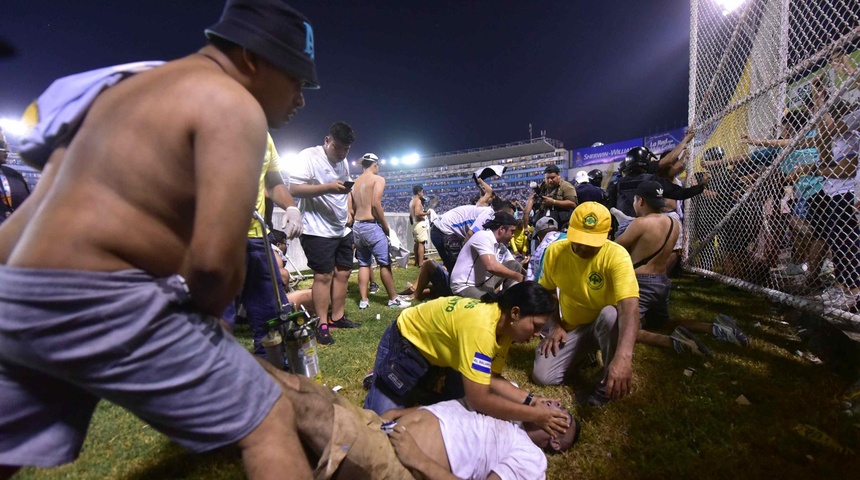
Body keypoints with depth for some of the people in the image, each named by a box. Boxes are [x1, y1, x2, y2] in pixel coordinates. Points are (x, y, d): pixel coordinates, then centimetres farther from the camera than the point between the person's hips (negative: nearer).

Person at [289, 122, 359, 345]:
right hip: (318, 231, -8)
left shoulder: (343, 162, 15)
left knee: (342, 272, 10)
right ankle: (322, 325, 8)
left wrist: (348, 215, 13)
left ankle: (337, 316, 24)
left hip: (342, 230, 8)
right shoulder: (309, 156, -9)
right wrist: (328, 187, -27)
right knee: (323, 275, -4)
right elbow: (294, 189, -18)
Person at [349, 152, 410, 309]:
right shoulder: (378, 179, -4)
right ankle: (393, 299, 8)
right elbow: (376, 204, -17)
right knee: (385, 263, 1)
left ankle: (363, 300, 13)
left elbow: (350, 209, 11)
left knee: (363, 264, 12)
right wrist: (386, 225, -10)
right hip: (372, 226, -7)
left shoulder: (355, 182, 15)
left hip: (357, 226, 7)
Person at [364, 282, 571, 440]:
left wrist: (529, 400, -18)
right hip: (407, 342, -7)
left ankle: (422, 385, 24)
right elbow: (479, 400, -37)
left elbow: (492, 379, -6)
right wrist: (534, 415, -28)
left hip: (439, 350, 8)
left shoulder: (504, 325, -10)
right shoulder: (480, 326, -39)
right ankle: (381, 377, 16)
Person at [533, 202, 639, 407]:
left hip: (605, 325, -3)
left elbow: (629, 306, -40)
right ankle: (585, 351, 16)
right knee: (543, 376, -14)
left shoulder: (616, 256, -27)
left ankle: (608, 383, -12)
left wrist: (623, 356, -55)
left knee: (611, 314, -39)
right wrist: (554, 326, -9)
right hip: (571, 327, 3)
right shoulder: (554, 251, -13)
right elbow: (546, 291, 3)